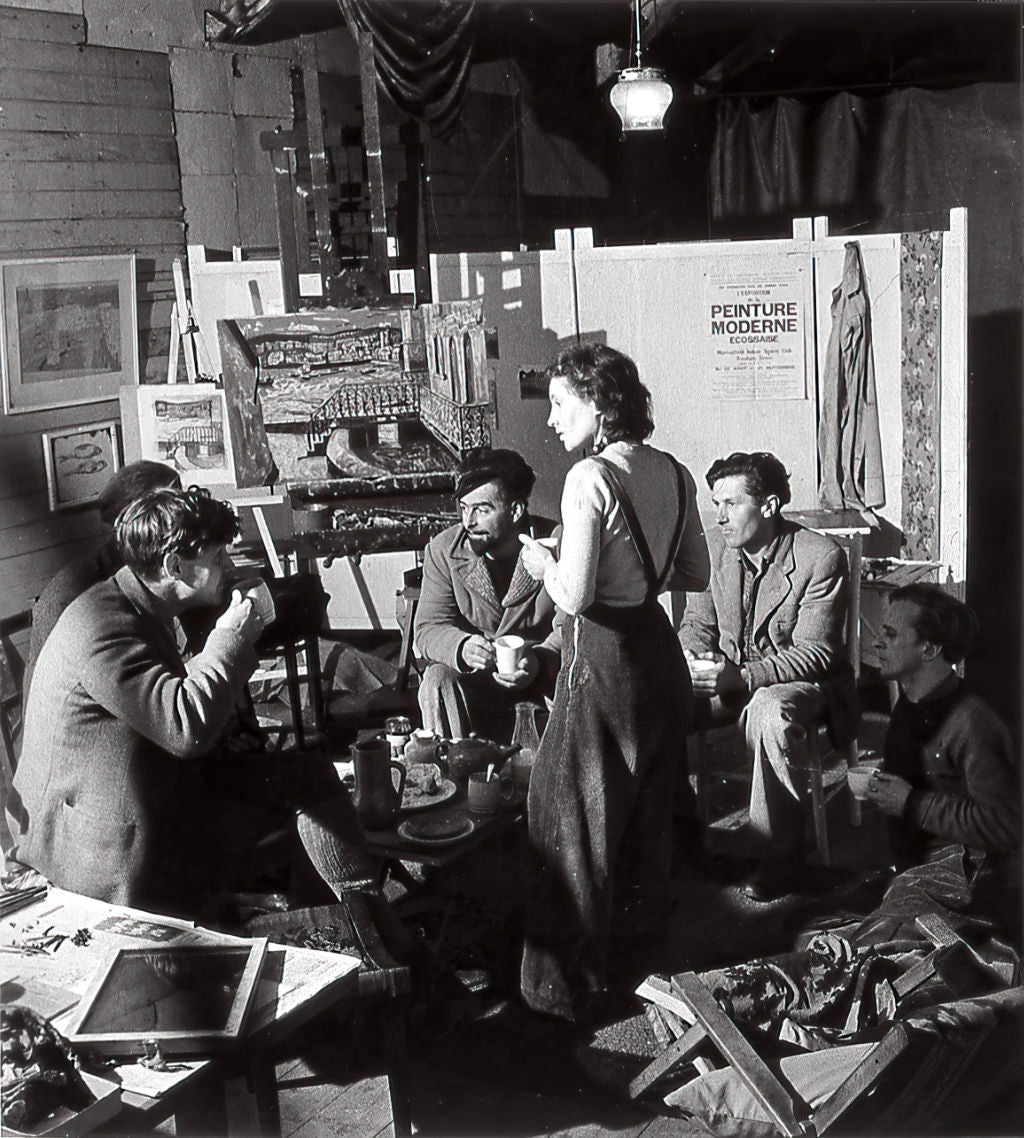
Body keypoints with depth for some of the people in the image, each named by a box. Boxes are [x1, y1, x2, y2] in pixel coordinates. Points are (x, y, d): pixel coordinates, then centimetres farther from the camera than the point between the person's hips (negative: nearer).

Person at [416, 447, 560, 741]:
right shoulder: (443, 550, -4)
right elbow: (429, 628, -7)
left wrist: (540, 661, -33)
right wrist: (462, 647, -31)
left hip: (543, 674, -1)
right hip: (474, 676, 1)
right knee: (437, 682, -29)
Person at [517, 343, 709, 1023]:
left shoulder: (590, 478, -19)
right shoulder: (673, 473, 3)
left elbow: (574, 597, -22)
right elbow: (696, 576, 11)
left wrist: (544, 563, -3)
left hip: (602, 661, -7)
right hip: (660, 654, 7)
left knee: (577, 817, 7)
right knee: (649, 807, 22)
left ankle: (577, 984, 17)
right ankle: (641, 931, 40)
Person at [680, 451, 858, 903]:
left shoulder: (821, 557, -16)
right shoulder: (713, 547, 0)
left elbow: (814, 653, -19)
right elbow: (697, 621, 10)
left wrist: (742, 677, -33)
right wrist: (688, 656, -15)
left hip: (801, 681, -5)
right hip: (728, 675, 5)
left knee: (769, 712, -39)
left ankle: (780, 855, -22)